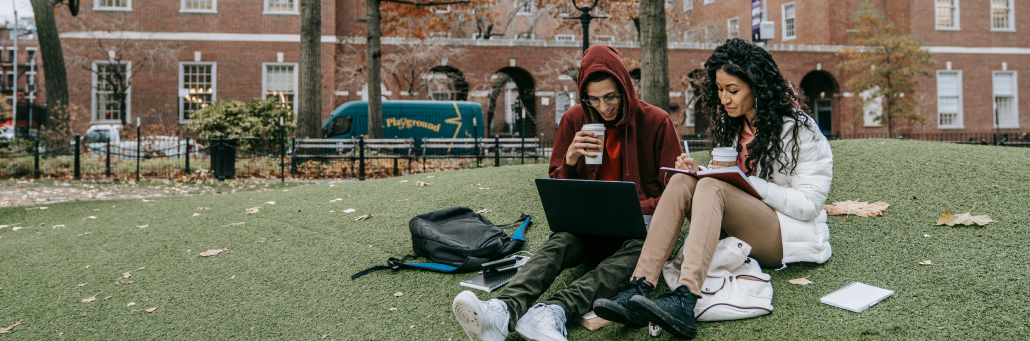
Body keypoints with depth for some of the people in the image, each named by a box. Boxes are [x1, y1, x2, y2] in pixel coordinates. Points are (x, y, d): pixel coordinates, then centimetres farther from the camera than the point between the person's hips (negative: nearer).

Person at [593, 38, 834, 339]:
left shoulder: (798, 128, -8)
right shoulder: (733, 123, 12)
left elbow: (809, 204, -13)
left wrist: (745, 181, -21)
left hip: (793, 236, -6)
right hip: (739, 232, 6)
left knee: (712, 188, -32)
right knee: (682, 182, -21)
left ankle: (684, 301, -52)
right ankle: (638, 289, -38)